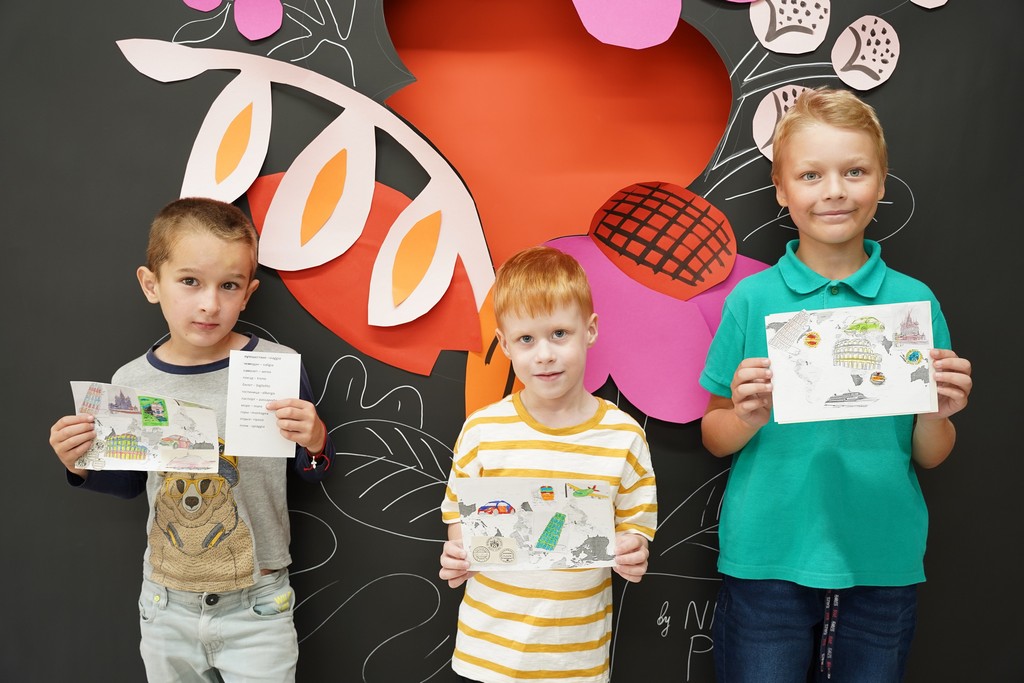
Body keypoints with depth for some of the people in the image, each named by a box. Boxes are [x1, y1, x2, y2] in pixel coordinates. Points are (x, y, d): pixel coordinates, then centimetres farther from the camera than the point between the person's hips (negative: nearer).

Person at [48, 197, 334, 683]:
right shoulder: (131, 382, -6)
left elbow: (312, 472, -4)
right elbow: (131, 482, 10)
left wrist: (314, 442, -25)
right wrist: (83, 466, -9)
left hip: (256, 607, -3)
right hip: (165, 605, 4)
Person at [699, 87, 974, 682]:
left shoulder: (914, 300, -2)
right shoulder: (752, 299, -6)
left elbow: (930, 457, 5)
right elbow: (714, 437, 1)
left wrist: (936, 414, -15)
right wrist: (748, 416, -19)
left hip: (883, 564, 2)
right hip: (767, 561, -1)